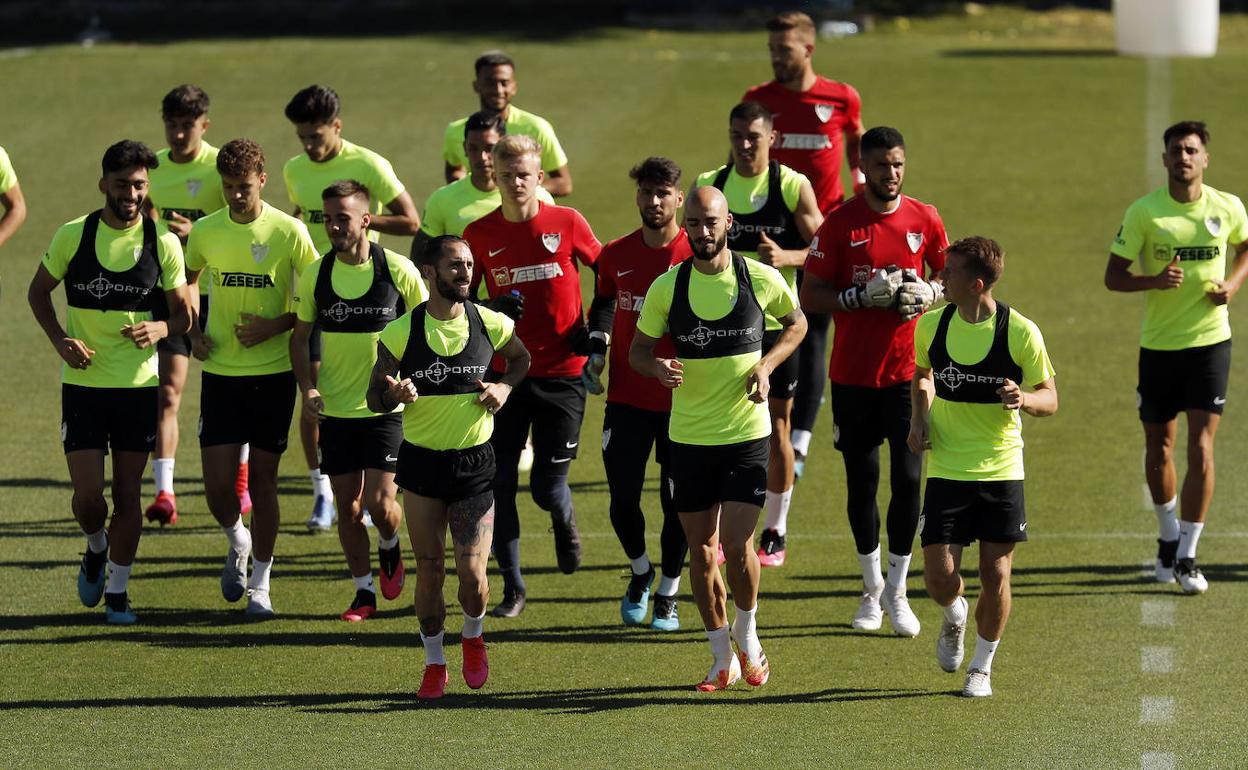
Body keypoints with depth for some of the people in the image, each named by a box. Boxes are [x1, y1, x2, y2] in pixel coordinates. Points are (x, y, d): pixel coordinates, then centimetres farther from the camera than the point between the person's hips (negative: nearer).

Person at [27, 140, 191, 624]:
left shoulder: (163, 243, -3)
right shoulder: (72, 235, -4)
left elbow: (183, 315, 4)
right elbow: (38, 292, 9)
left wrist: (160, 329, -18)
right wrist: (59, 338, -7)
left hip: (139, 384, 0)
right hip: (83, 382, 0)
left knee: (128, 494, 2)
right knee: (88, 496, -5)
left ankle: (117, 592, 15)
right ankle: (96, 548, 27)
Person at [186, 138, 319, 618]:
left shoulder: (289, 232, -7)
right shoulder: (205, 232, 0)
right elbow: (185, 284, 18)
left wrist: (276, 326, -14)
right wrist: (193, 331, 3)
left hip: (273, 372, -2)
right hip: (220, 373, 2)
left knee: (263, 479, 3)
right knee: (218, 485, -4)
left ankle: (260, 583, 15)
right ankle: (237, 542, 29)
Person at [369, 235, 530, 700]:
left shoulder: (491, 324, -3)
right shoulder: (401, 333, -6)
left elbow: (521, 358, 19)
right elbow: (374, 397, 1)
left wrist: (505, 388, -1)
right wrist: (395, 395, -22)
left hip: (474, 463, 0)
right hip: (421, 461, 0)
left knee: (472, 573, -6)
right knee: (429, 569, 4)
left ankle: (473, 636, 26)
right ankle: (433, 662, 21)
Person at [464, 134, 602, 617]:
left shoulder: (567, 224, -2)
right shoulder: (480, 234, 0)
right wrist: (491, 313, -11)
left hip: (561, 373, -1)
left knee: (548, 488, -2)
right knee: (498, 484, -2)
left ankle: (565, 521, 35)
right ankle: (512, 589, 10)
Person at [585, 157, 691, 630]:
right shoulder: (617, 255, 3)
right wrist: (594, 354, 8)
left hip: (680, 399, -2)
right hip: (626, 396, 3)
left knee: (676, 500, 3)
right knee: (622, 497, 1)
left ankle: (668, 593, 19)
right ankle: (639, 570, 29)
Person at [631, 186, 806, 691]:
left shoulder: (761, 279, -5)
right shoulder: (667, 287, -3)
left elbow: (796, 323, 13)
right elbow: (638, 349, 7)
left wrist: (766, 365, -5)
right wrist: (658, 368, -17)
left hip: (746, 434, -2)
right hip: (689, 437, 2)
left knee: (737, 544, -11)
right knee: (701, 550, 6)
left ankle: (748, 638, 15)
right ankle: (722, 658, 20)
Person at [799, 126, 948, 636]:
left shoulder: (925, 220, 1)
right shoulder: (839, 225, -5)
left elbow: (948, 277, 15)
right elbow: (809, 295, -4)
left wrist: (927, 293, -8)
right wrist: (862, 295, -19)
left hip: (908, 370, 1)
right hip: (852, 375, -1)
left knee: (908, 479, -3)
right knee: (861, 480, 6)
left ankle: (897, 590, 10)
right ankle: (872, 588, 21)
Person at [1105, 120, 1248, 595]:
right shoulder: (1144, 212, -8)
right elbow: (1113, 276, -4)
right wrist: (1155, 280, -23)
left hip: (1210, 340, 0)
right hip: (1158, 343, 0)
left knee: (1200, 448, -9)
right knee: (1158, 449, 10)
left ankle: (1187, 557, -3)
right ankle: (1168, 536, 35)